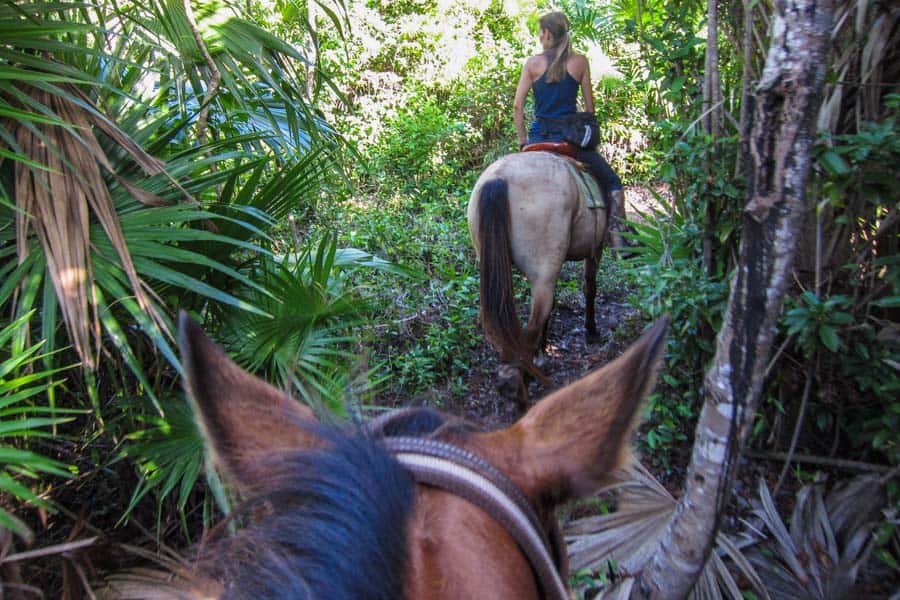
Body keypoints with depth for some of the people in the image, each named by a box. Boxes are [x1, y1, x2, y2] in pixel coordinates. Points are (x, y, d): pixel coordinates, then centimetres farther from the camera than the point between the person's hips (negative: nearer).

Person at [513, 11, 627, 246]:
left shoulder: (533, 63, 2)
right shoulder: (580, 61, 3)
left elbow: (517, 107, 0)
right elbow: (589, 107, 5)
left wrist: (523, 142, 8)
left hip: (539, 136, 1)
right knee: (611, 181, 11)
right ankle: (616, 234, -2)